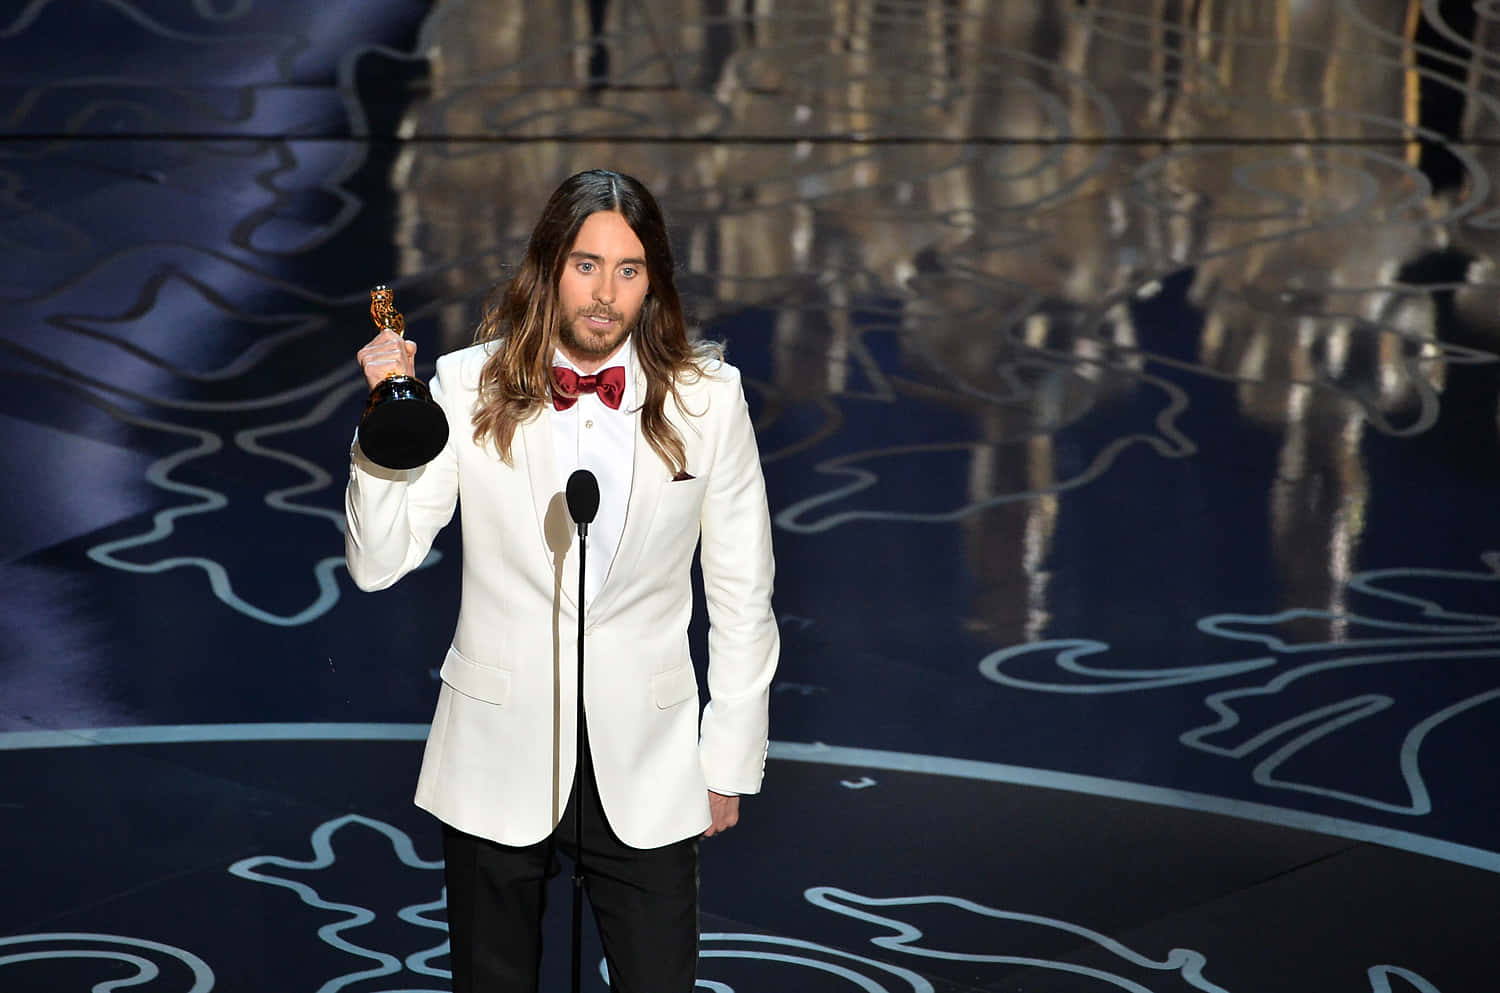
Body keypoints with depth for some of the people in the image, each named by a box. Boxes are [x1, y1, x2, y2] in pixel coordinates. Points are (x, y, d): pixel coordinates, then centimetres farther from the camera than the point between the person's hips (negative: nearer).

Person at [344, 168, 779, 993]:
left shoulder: (706, 399, -2)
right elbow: (377, 564, -8)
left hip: (644, 770, 0)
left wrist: (730, 761, 5)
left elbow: (742, 595, 4)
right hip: (498, 761, 0)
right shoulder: (470, 389, -4)